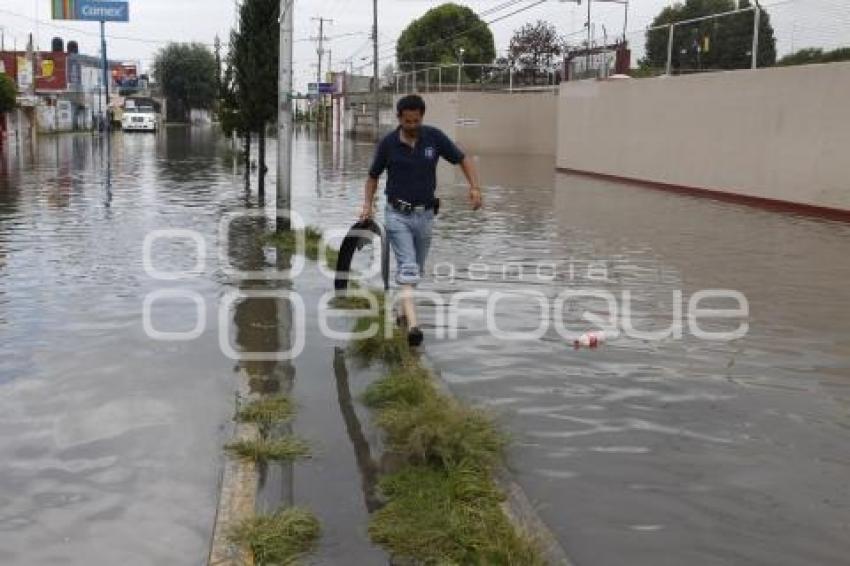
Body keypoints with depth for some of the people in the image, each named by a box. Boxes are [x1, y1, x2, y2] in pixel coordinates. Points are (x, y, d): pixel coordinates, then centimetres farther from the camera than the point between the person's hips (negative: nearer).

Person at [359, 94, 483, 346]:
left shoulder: (434, 137, -5)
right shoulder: (388, 143, -7)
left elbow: (463, 160, 2)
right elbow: (373, 176, 6)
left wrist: (474, 187, -13)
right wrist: (368, 205, -7)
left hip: (425, 214, 3)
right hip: (397, 214, -3)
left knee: (417, 270, 16)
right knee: (407, 269, -16)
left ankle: (405, 310, 38)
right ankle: (413, 325, -23)